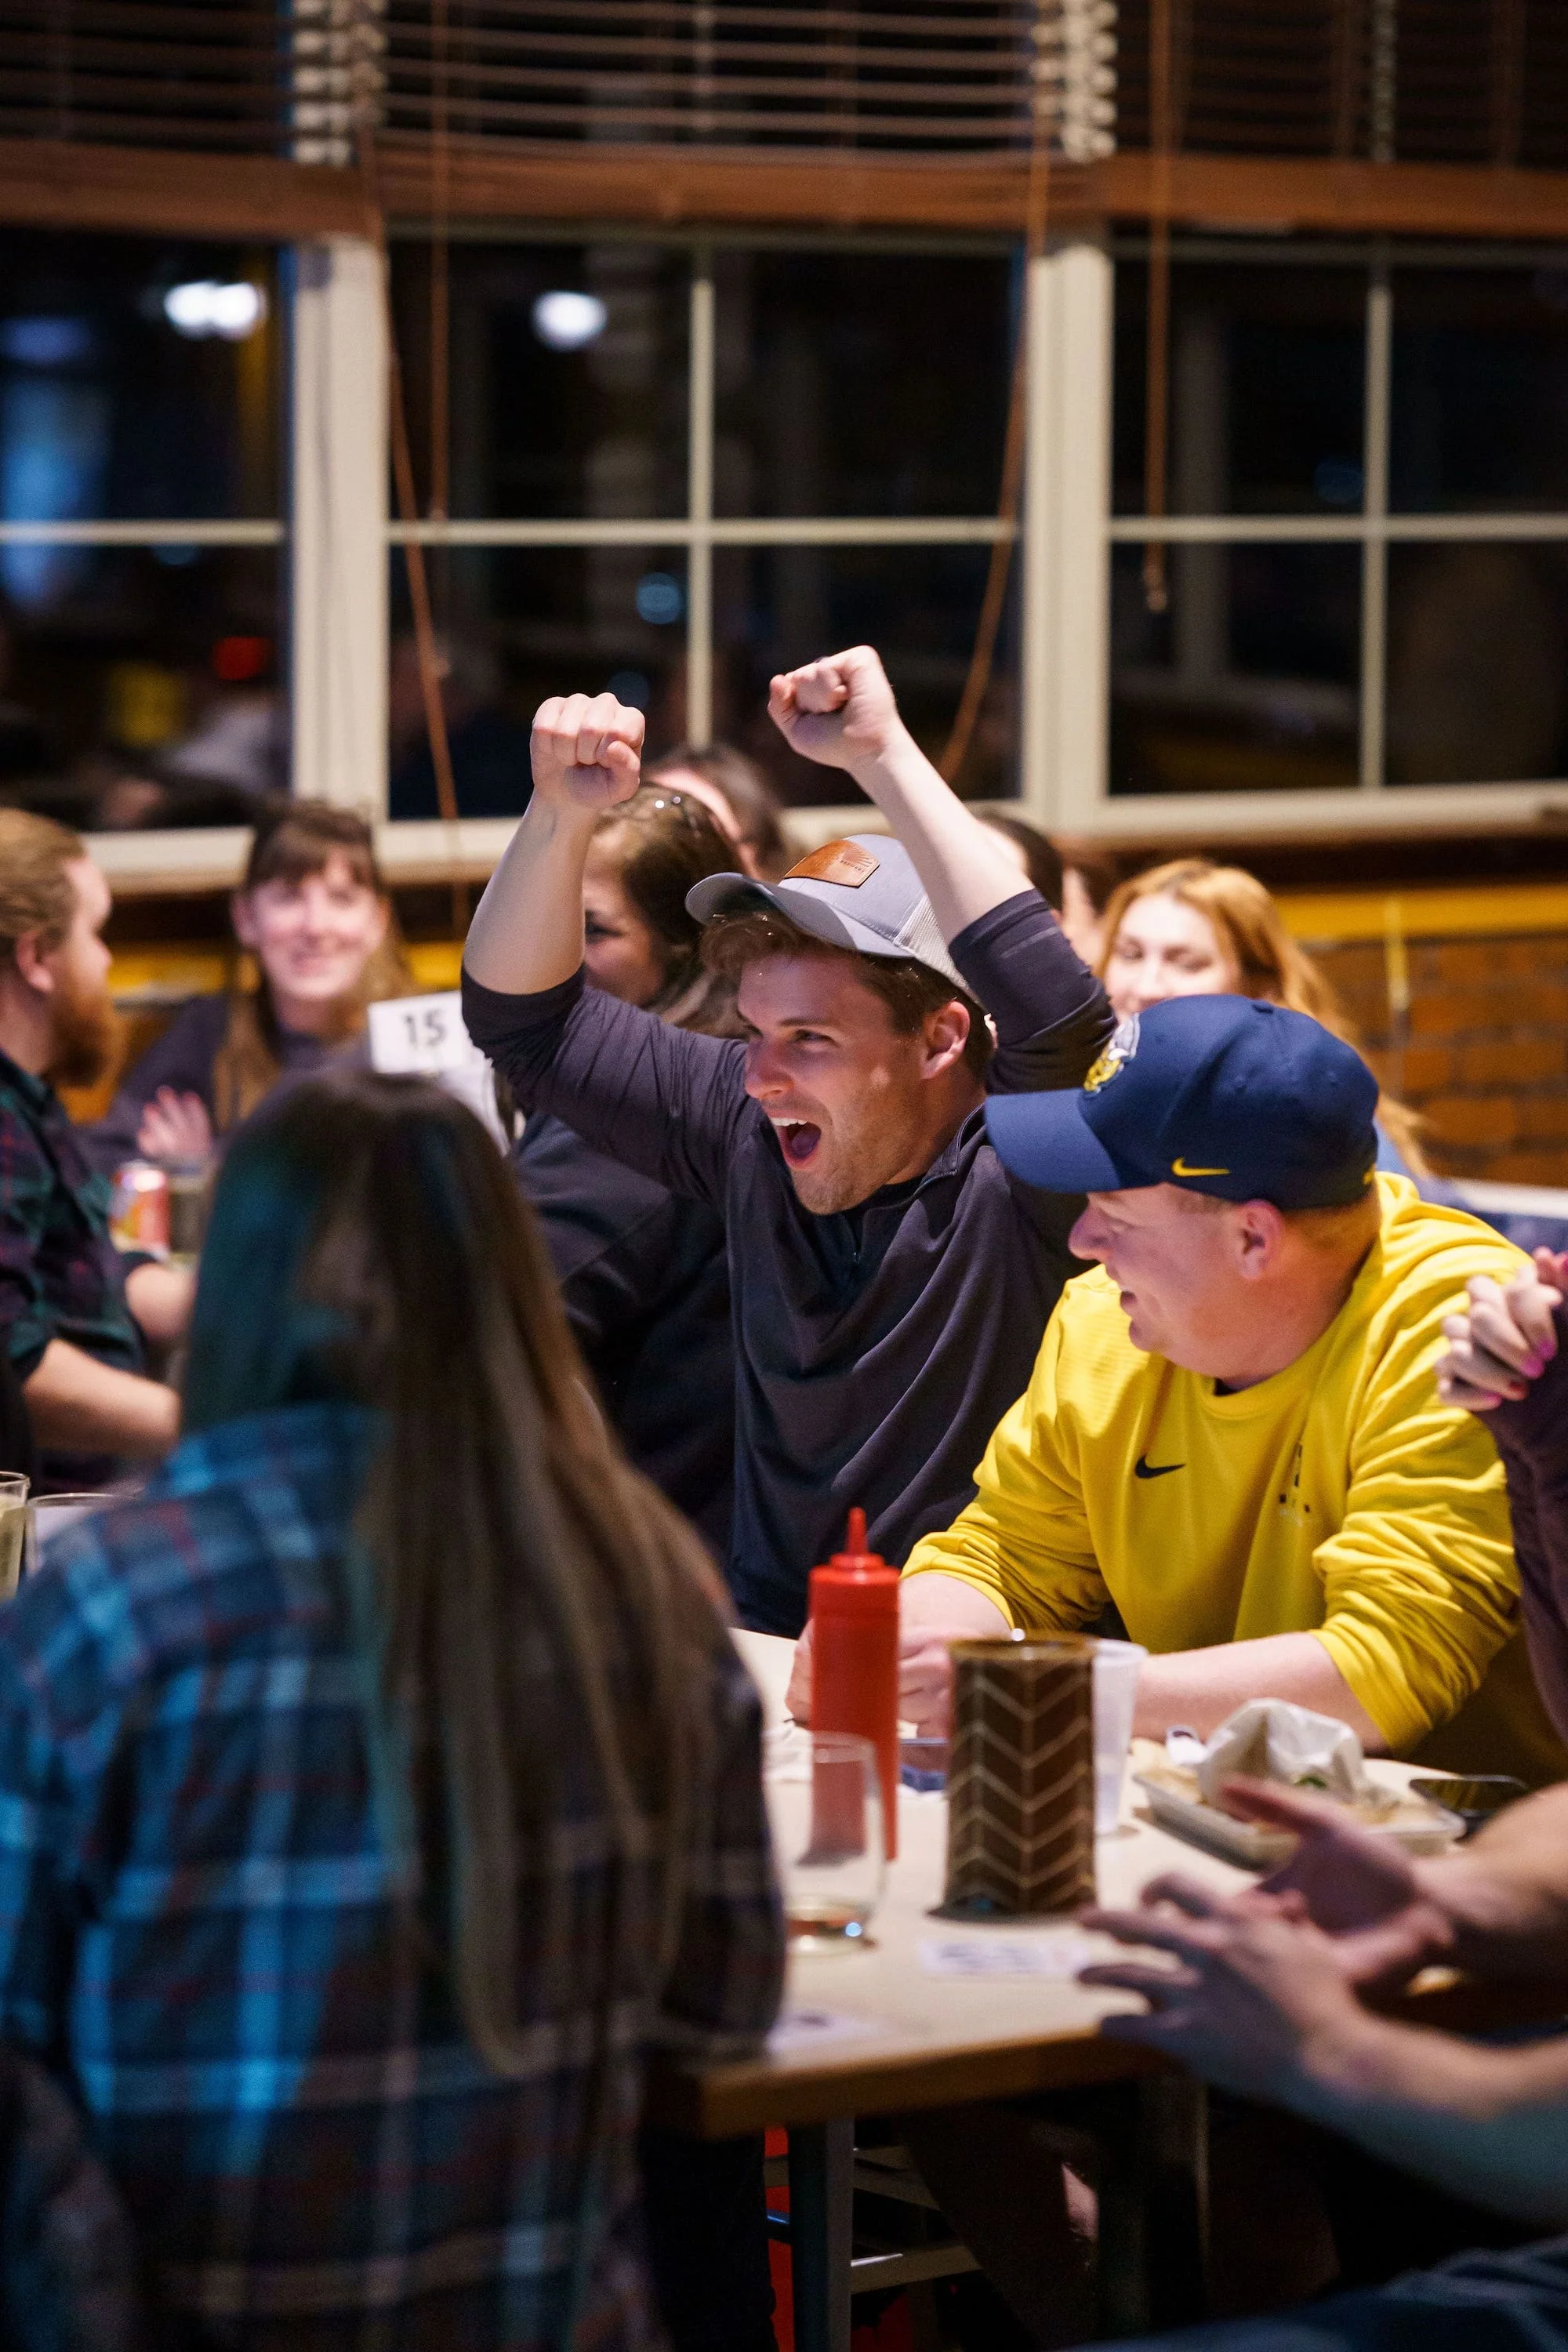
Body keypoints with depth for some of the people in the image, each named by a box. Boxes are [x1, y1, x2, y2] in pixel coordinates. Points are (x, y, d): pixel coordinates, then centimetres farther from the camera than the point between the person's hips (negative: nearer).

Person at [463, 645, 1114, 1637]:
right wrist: (562, 814, -3)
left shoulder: (1022, 1181, -13)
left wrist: (883, 754, -29)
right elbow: (524, 1018, 15)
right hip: (766, 1654, 5)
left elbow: (1059, 1016, -34)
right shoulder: (750, 1128, 5)